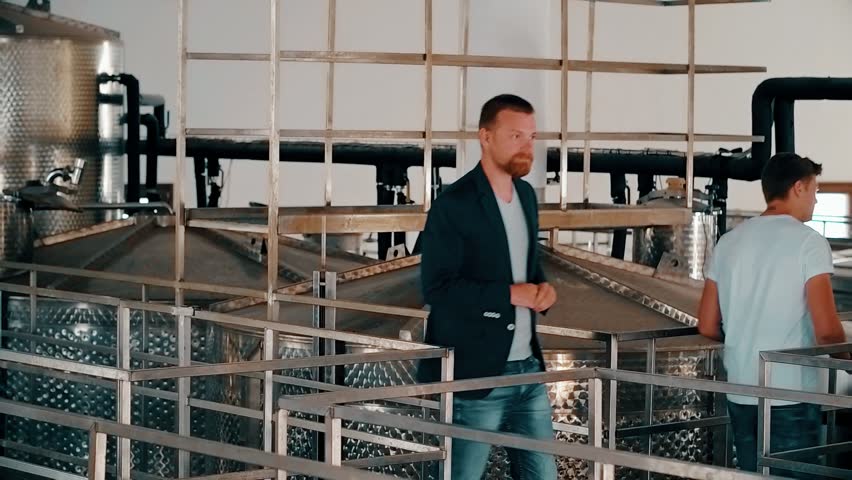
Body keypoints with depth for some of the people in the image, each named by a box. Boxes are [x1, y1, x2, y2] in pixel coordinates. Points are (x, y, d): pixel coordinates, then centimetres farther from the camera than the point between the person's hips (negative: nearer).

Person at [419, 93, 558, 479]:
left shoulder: (526, 195, 11)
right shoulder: (454, 204, -14)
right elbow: (438, 288, -18)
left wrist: (542, 288, 0)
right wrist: (511, 294, -19)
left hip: (527, 368, 8)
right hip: (475, 373, -8)